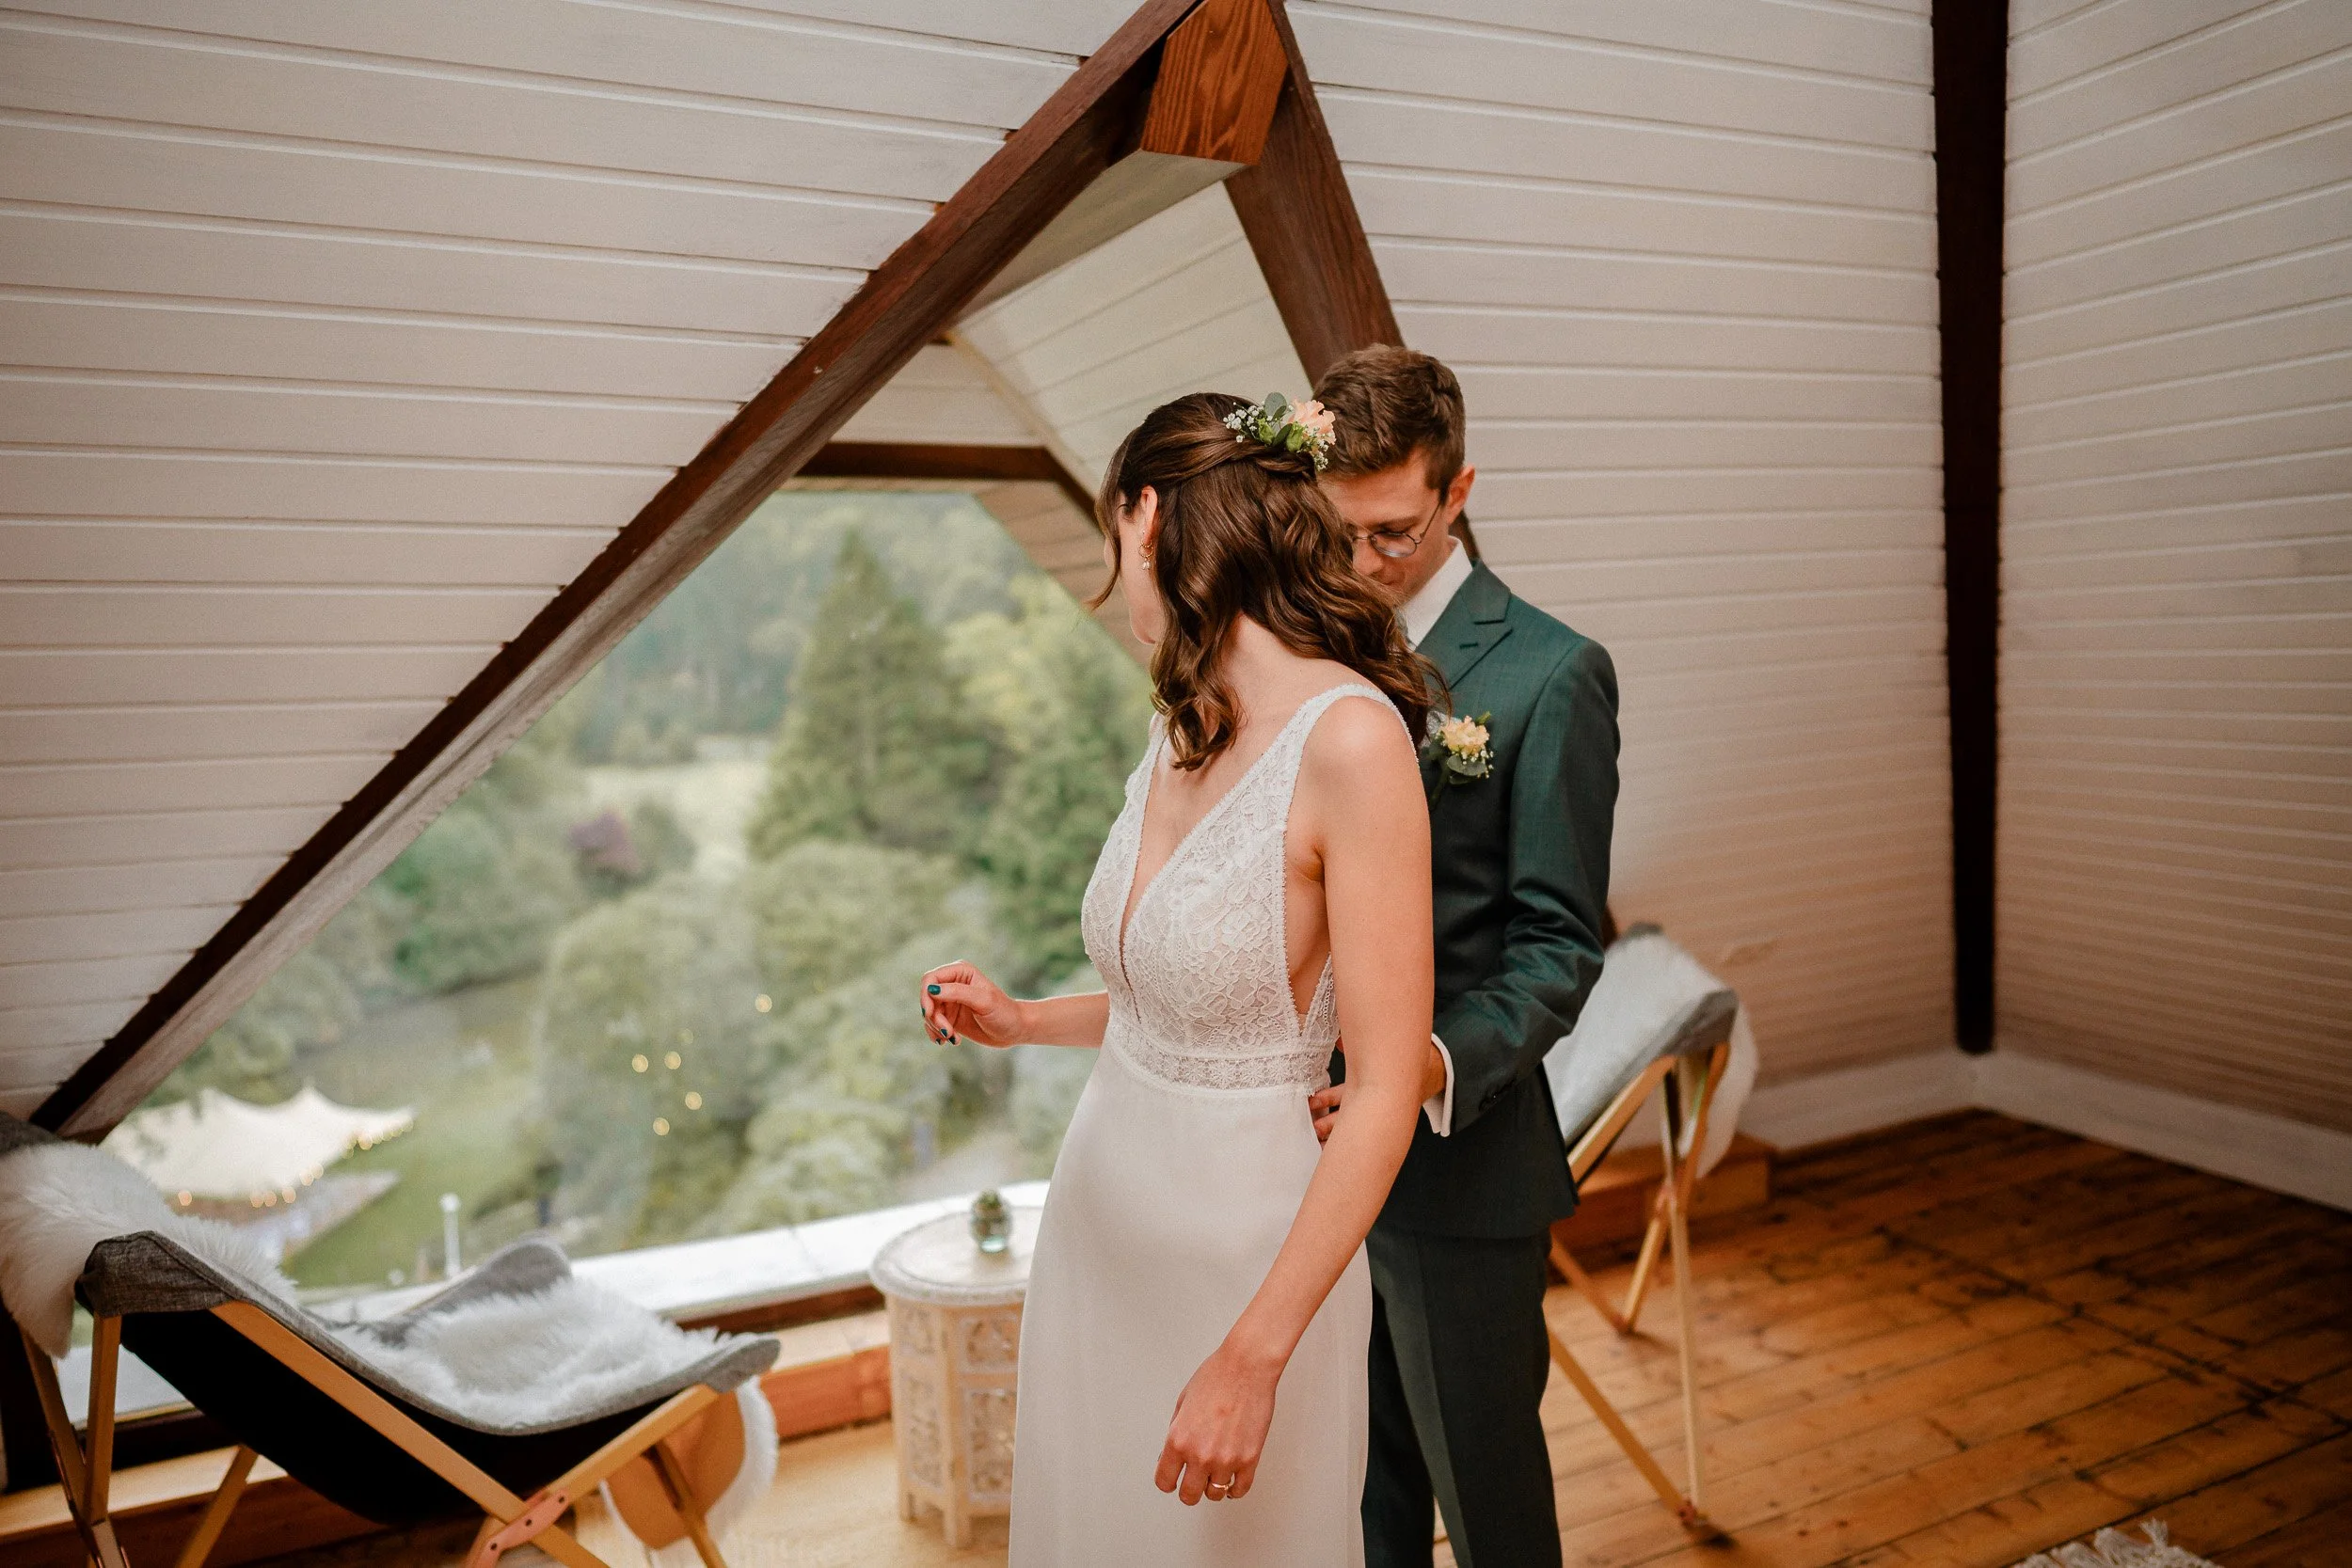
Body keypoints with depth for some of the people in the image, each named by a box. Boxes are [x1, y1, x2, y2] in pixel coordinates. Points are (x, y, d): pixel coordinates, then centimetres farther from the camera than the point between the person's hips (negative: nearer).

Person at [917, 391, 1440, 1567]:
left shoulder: (1350, 736, -23)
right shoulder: (1180, 731, 1)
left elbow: (1388, 1091, -22)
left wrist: (1255, 1356, -22)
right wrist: (1020, 1022, 15)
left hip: (1243, 1245, -7)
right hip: (1100, 1220, 7)